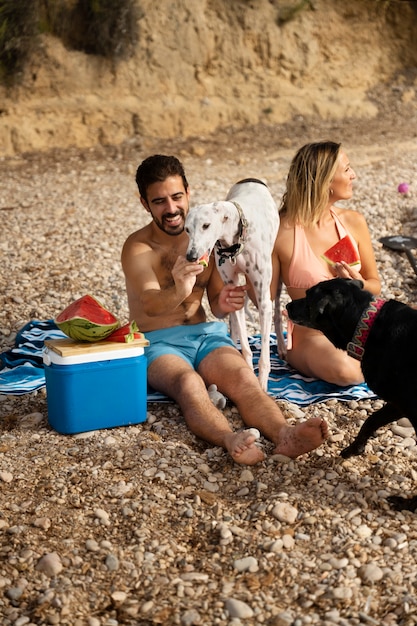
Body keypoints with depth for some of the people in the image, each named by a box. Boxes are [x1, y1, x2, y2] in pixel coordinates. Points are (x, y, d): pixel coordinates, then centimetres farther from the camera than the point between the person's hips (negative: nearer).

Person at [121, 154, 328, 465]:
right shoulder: (138, 248, -6)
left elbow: (216, 306, 14)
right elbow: (151, 305, -24)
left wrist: (225, 304, -13)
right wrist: (179, 292, -48)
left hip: (206, 334, 4)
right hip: (158, 343, -4)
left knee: (243, 377, -30)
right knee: (190, 384, -37)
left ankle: (285, 435, -54)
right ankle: (232, 441, -63)